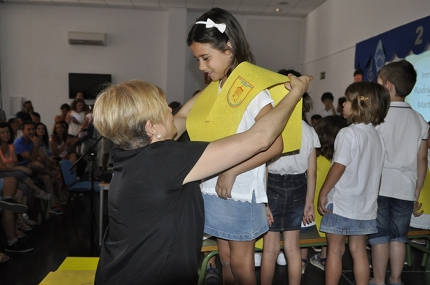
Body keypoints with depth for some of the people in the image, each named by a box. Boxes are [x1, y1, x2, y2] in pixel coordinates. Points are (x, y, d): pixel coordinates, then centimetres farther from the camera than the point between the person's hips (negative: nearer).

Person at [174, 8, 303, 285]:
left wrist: (231, 172, -21)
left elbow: (274, 144, -21)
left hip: (239, 191, -7)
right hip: (214, 187, 7)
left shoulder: (251, 89, -15)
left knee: (240, 262, 10)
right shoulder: (215, 88, 7)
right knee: (225, 258, 19)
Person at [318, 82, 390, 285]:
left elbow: (339, 167, -20)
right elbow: (375, 170, 10)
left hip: (341, 203, -6)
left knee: (335, 250, 6)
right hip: (365, 204, 7)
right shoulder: (376, 135, 5)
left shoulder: (348, 133, -17)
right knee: (358, 250, 15)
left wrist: (323, 193, -11)